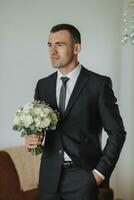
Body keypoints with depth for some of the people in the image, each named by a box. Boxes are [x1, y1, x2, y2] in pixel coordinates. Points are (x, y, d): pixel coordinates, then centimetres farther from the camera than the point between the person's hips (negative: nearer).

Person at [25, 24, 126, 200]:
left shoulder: (99, 84, -6)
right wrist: (32, 139, -6)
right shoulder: (43, 85, 8)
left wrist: (101, 171, -8)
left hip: (83, 177, -3)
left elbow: (117, 132, -3)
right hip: (50, 176, 4)